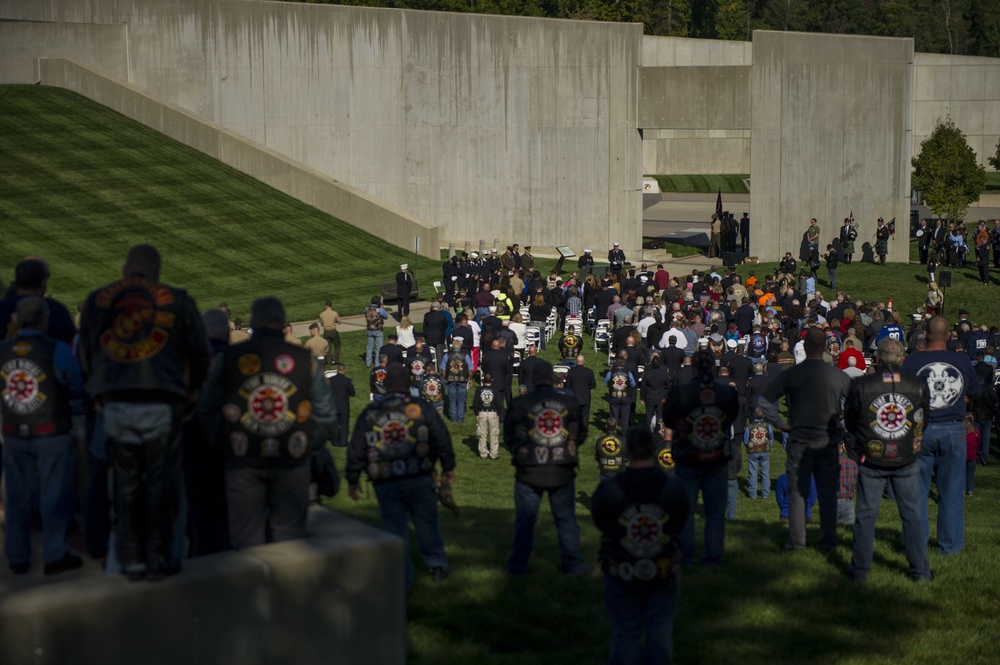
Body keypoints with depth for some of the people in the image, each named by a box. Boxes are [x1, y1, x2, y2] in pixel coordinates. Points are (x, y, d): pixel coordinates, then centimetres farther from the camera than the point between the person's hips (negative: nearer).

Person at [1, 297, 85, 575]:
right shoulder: (57, 351, -15)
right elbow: (78, 389, -7)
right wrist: (75, 409, 12)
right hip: (52, 435, -4)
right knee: (55, 496, 5)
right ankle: (54, 555, 9)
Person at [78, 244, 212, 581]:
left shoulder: (96, 301, 13)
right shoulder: (176, 300, 7)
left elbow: (86, 357, 18)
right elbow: (201, 354, 10)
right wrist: (191, 389, 25)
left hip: (115, 405, 2)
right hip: (162, 404, -2)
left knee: (126, 482, 12)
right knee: (161, 482, 6)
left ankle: (131, 559, 15)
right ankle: (157, 558, 9)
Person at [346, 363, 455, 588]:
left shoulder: (369, 413, 3)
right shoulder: (421, 408, -1)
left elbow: (356, 450, 5)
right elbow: (442, 438, -1)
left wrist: (353, 480, 13)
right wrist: (448, 468, 10)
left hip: (386, 484, 1)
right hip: (419, 479, 0)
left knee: (394, 528, 7)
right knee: (426, 523, 14)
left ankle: (402, 578, 10)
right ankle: (437, 565, 17)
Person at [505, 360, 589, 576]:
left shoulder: (519, 404, -7)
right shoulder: (569, 403, -1)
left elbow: (508, 438, 3)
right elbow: (578, 434, 10)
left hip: (529, 471, -1)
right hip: (563, 471, 1)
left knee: (525, 520, 9)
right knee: (566, 518, 12)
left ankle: (517, 565, 15)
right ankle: (573, 563, 16)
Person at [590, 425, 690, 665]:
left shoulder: (608, 490, -22)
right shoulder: (672, 487, -18)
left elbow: (599, 521, -8)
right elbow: (682, 520, -4)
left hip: (622, 575, -1)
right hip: (663, 574, 1)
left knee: (625, 635, 15)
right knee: (660, 634, 17)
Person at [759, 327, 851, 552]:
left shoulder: (790, 374, -6)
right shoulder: (839, 376, -4)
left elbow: (763, 402, -6)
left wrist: (781, 424, 0)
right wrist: (841, 425, 8)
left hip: (799, 441, -1)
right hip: (828, 441, 1)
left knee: (797, 493, 6)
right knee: (827, 493, 8)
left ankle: (796, 541, 6)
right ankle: (828, 541, 12)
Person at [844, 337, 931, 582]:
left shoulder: (860, 386, -11)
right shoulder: (918, 386, -6)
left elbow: (849, 422, 1)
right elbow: (923, 423, 6)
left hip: (871, 461, -1)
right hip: (907, 461, 1)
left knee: (866, 514, 8)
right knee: (912, 514, 11)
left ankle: (860, 569, 13)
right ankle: (920, 570, 15)